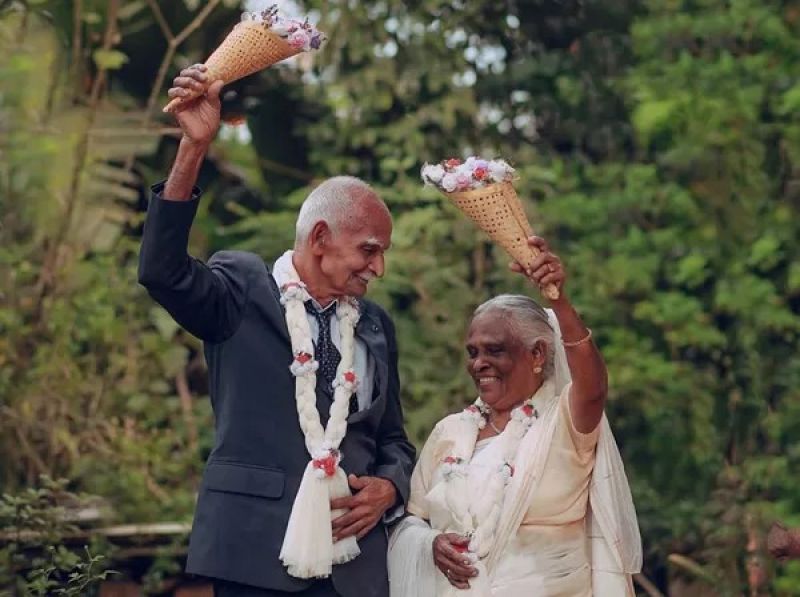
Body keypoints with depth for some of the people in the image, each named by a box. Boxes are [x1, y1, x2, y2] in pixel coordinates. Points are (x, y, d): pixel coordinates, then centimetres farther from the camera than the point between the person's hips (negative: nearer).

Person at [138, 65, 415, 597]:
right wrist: (194, 148, -24)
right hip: (255, 553, -4)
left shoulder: (376, 326, 15)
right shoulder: (242, 289, 2)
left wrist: (389, 487, -1)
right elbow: (163, 270, -16)